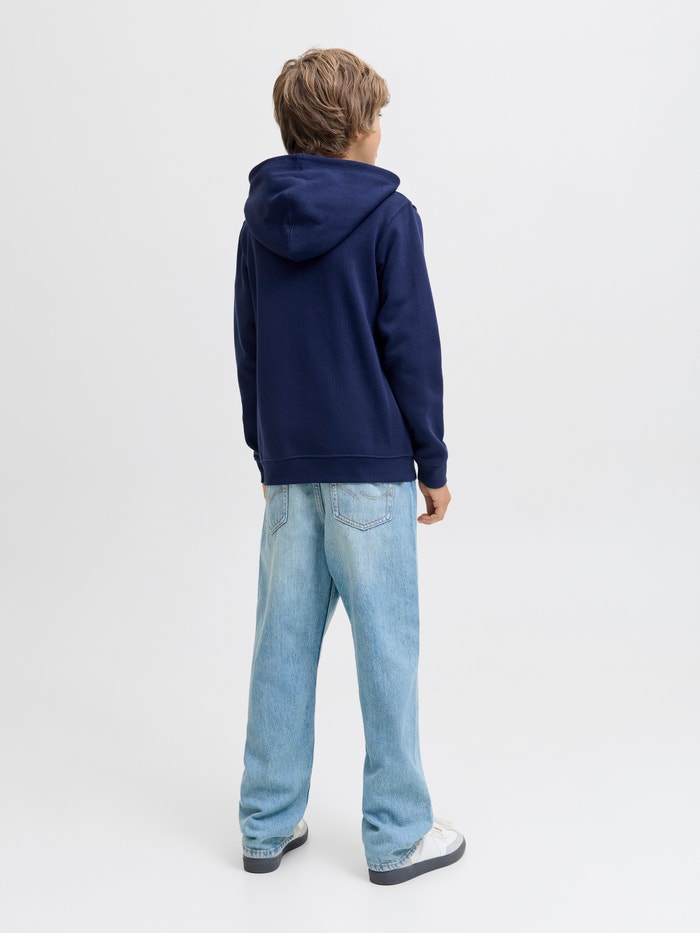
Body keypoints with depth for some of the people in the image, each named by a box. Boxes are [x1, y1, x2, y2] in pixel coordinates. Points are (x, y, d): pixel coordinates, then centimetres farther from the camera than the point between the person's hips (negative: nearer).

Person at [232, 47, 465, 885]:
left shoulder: (260, 218, 9)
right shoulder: (387, 216, -7)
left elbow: (246, 344, 13)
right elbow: (411, 346, -9)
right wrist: (434, 462, -1)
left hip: (288, 467, 5)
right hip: (370, 467, -5)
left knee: (283, 643, 11)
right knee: (386, 648, 3)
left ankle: (268, 825, 20)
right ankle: (398, 837, 13)